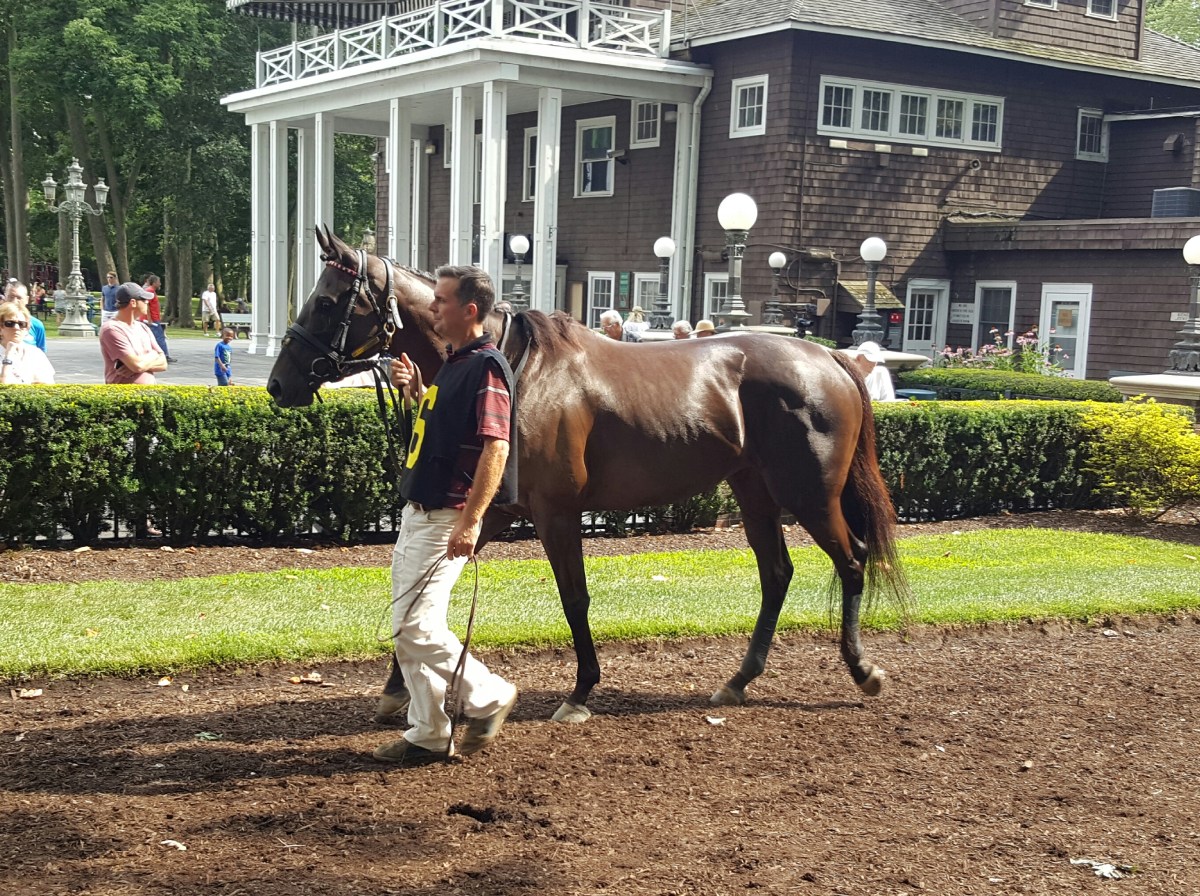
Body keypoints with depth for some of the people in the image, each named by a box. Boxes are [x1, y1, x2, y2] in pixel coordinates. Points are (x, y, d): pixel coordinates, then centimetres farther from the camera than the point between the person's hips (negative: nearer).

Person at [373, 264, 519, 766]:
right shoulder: (453, 364, 14)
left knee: (417, 629, -12)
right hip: (417, 512, 10)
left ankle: (488, 697, 8)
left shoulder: (485, 367, -16)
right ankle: (428, 736, 20)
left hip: (447, 518, -10)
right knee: (407, 630, 11)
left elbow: (496, 447, -24)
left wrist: (471, 521, -29)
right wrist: (414, 390, 12)